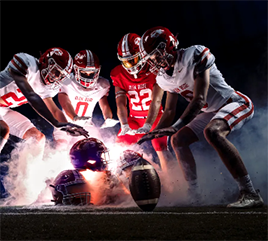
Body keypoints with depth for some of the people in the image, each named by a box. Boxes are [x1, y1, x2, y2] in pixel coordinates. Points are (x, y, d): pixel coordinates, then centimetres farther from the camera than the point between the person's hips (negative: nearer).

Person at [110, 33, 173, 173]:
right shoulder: (119, 74, -8)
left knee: (161, 149, -23)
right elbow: (120, 103, -15)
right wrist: (124, 125, -31)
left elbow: (156, 101, -27)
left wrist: (147, 125, -39)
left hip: (154, 117, -4)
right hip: (134, 119, 4)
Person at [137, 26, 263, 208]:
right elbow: (170, 111, 14)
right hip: (211, 112, 9)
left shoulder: (195, 56, -23)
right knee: (178, 140, 4)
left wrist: (176, 126, -37)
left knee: (212, 131, -36)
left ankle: (250, 193, -37)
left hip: (236, 103, -9)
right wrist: (153, 134, 3)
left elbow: (199, 100, -29)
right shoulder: (165, 77, 3)